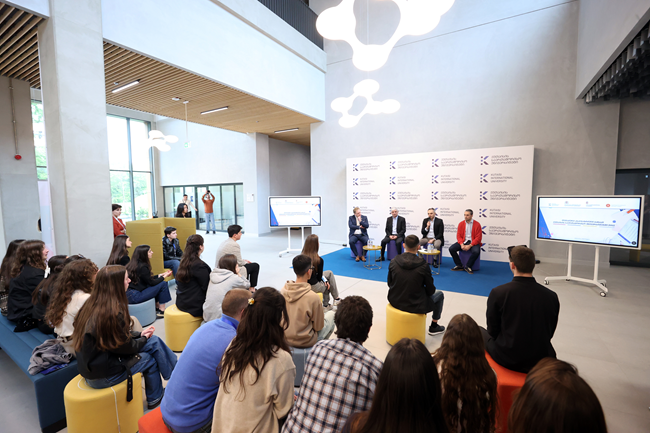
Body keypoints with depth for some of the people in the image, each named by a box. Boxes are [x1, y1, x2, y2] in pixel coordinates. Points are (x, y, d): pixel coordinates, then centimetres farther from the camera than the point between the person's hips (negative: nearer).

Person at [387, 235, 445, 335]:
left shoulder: (393, 262, -10)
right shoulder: (423, 266, -19)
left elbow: (390, 284, 2)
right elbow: (430, 291, -7)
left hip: (395, 302, 4)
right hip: (415, 306, -3)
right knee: (439, 294, 23)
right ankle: (433, 327, 36)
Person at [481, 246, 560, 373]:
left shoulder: (498, 293, -19)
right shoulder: (552, 296, -10)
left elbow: (493, 331, -7)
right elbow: (549, 333, 3)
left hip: (507, 360, -4)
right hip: (541, 362, 4)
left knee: (480, 331, 23)